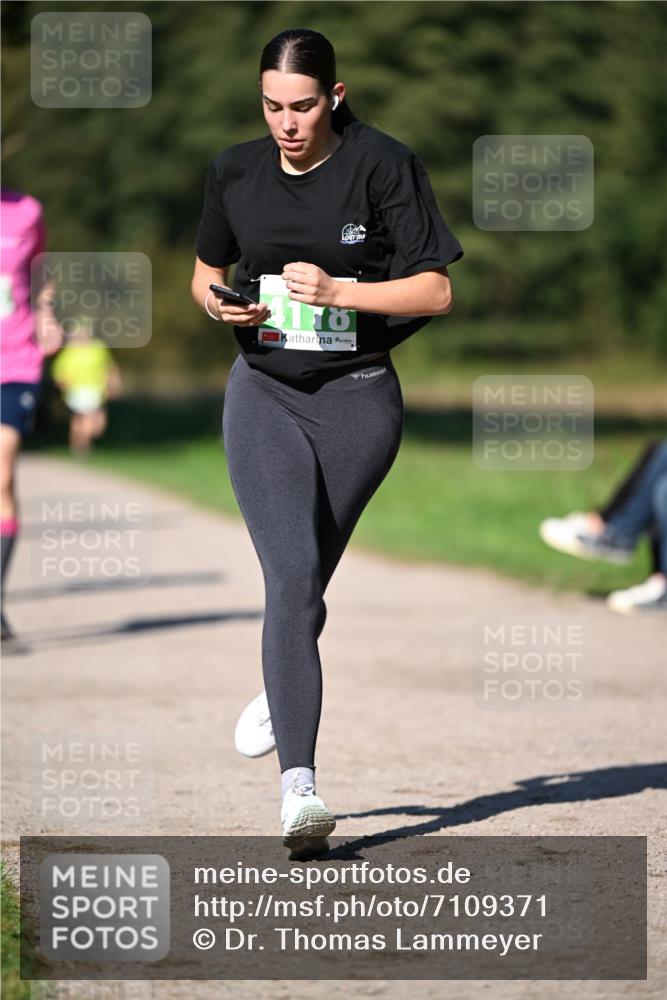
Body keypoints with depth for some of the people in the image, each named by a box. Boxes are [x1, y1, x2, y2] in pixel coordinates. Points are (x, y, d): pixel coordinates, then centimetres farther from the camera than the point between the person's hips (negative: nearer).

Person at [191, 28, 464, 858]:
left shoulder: (384, 165, -9)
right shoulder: (236, 172, 3)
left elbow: (435, 293, -9)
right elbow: (205, 270, 18)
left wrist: (339, 291, -22)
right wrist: (222, 304, -5)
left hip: (358, 399, -1)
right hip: (264, 393, 1)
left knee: (307, 581, 11)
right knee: (290, 578, -16)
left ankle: (278, 689, 45)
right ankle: (298, 783, -24)